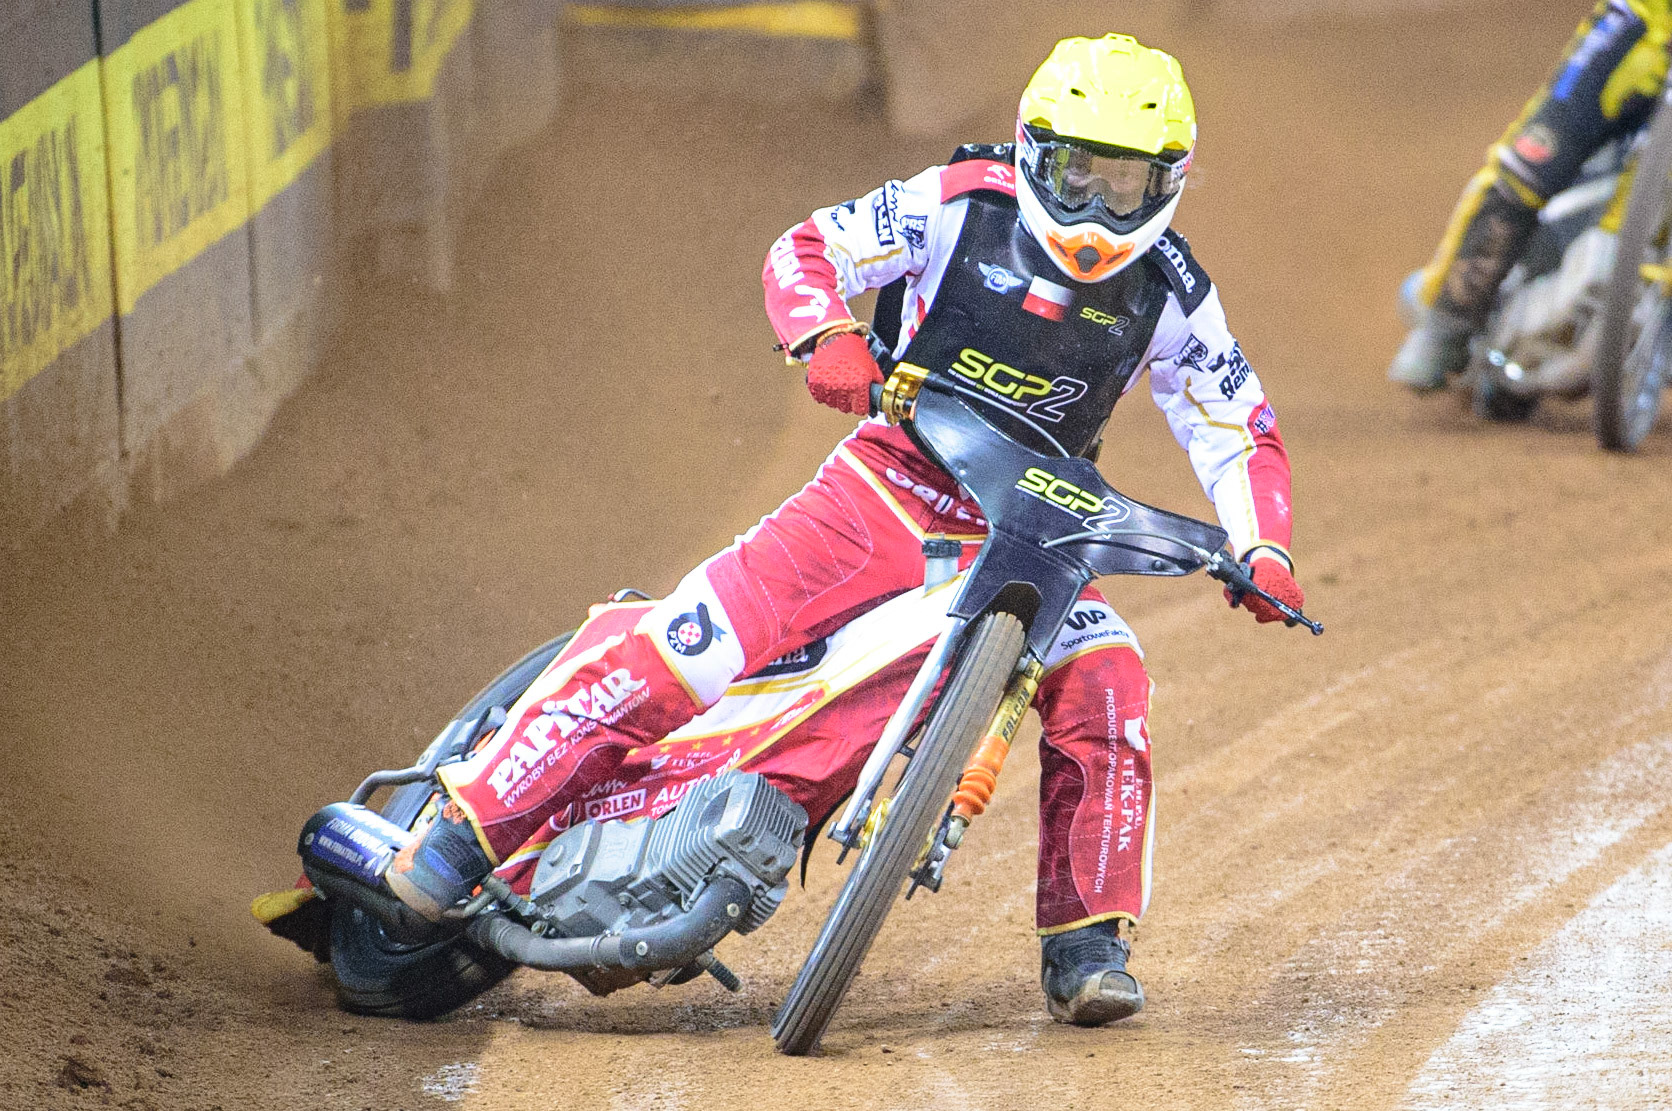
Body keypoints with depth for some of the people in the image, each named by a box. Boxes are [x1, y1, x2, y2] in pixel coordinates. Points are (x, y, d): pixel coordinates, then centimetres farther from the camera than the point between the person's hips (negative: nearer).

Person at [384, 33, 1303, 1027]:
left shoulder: (1172, 292, -2)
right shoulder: (965, 204, -9)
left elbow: (1240, 431, 7)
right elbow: (805, 252, -5)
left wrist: (1264, 550, -10)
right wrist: (827, 340, -26)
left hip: (1026, 531, 3)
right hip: (892, 487, -3)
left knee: (1104, 693, -23)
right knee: (679, 646, -17)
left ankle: (1086, 947, -9)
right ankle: (464, 833, -14)